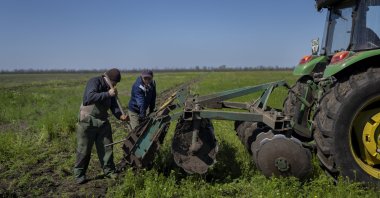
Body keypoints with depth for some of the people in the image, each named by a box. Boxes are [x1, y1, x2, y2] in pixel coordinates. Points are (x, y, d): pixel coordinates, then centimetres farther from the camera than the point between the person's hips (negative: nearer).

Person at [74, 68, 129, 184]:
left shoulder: (110, 89, 8)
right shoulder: (94, 82, -14)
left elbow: (113, 106, 3)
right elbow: (89, 98, -32)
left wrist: (120, 116, -16)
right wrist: (107, 94, -33)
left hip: (103, 122, 7)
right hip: (88, 121, -6)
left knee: (106, 147, 9)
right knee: (84, 149, 3)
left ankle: (109, 170, 22)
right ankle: (79, 174, 16)